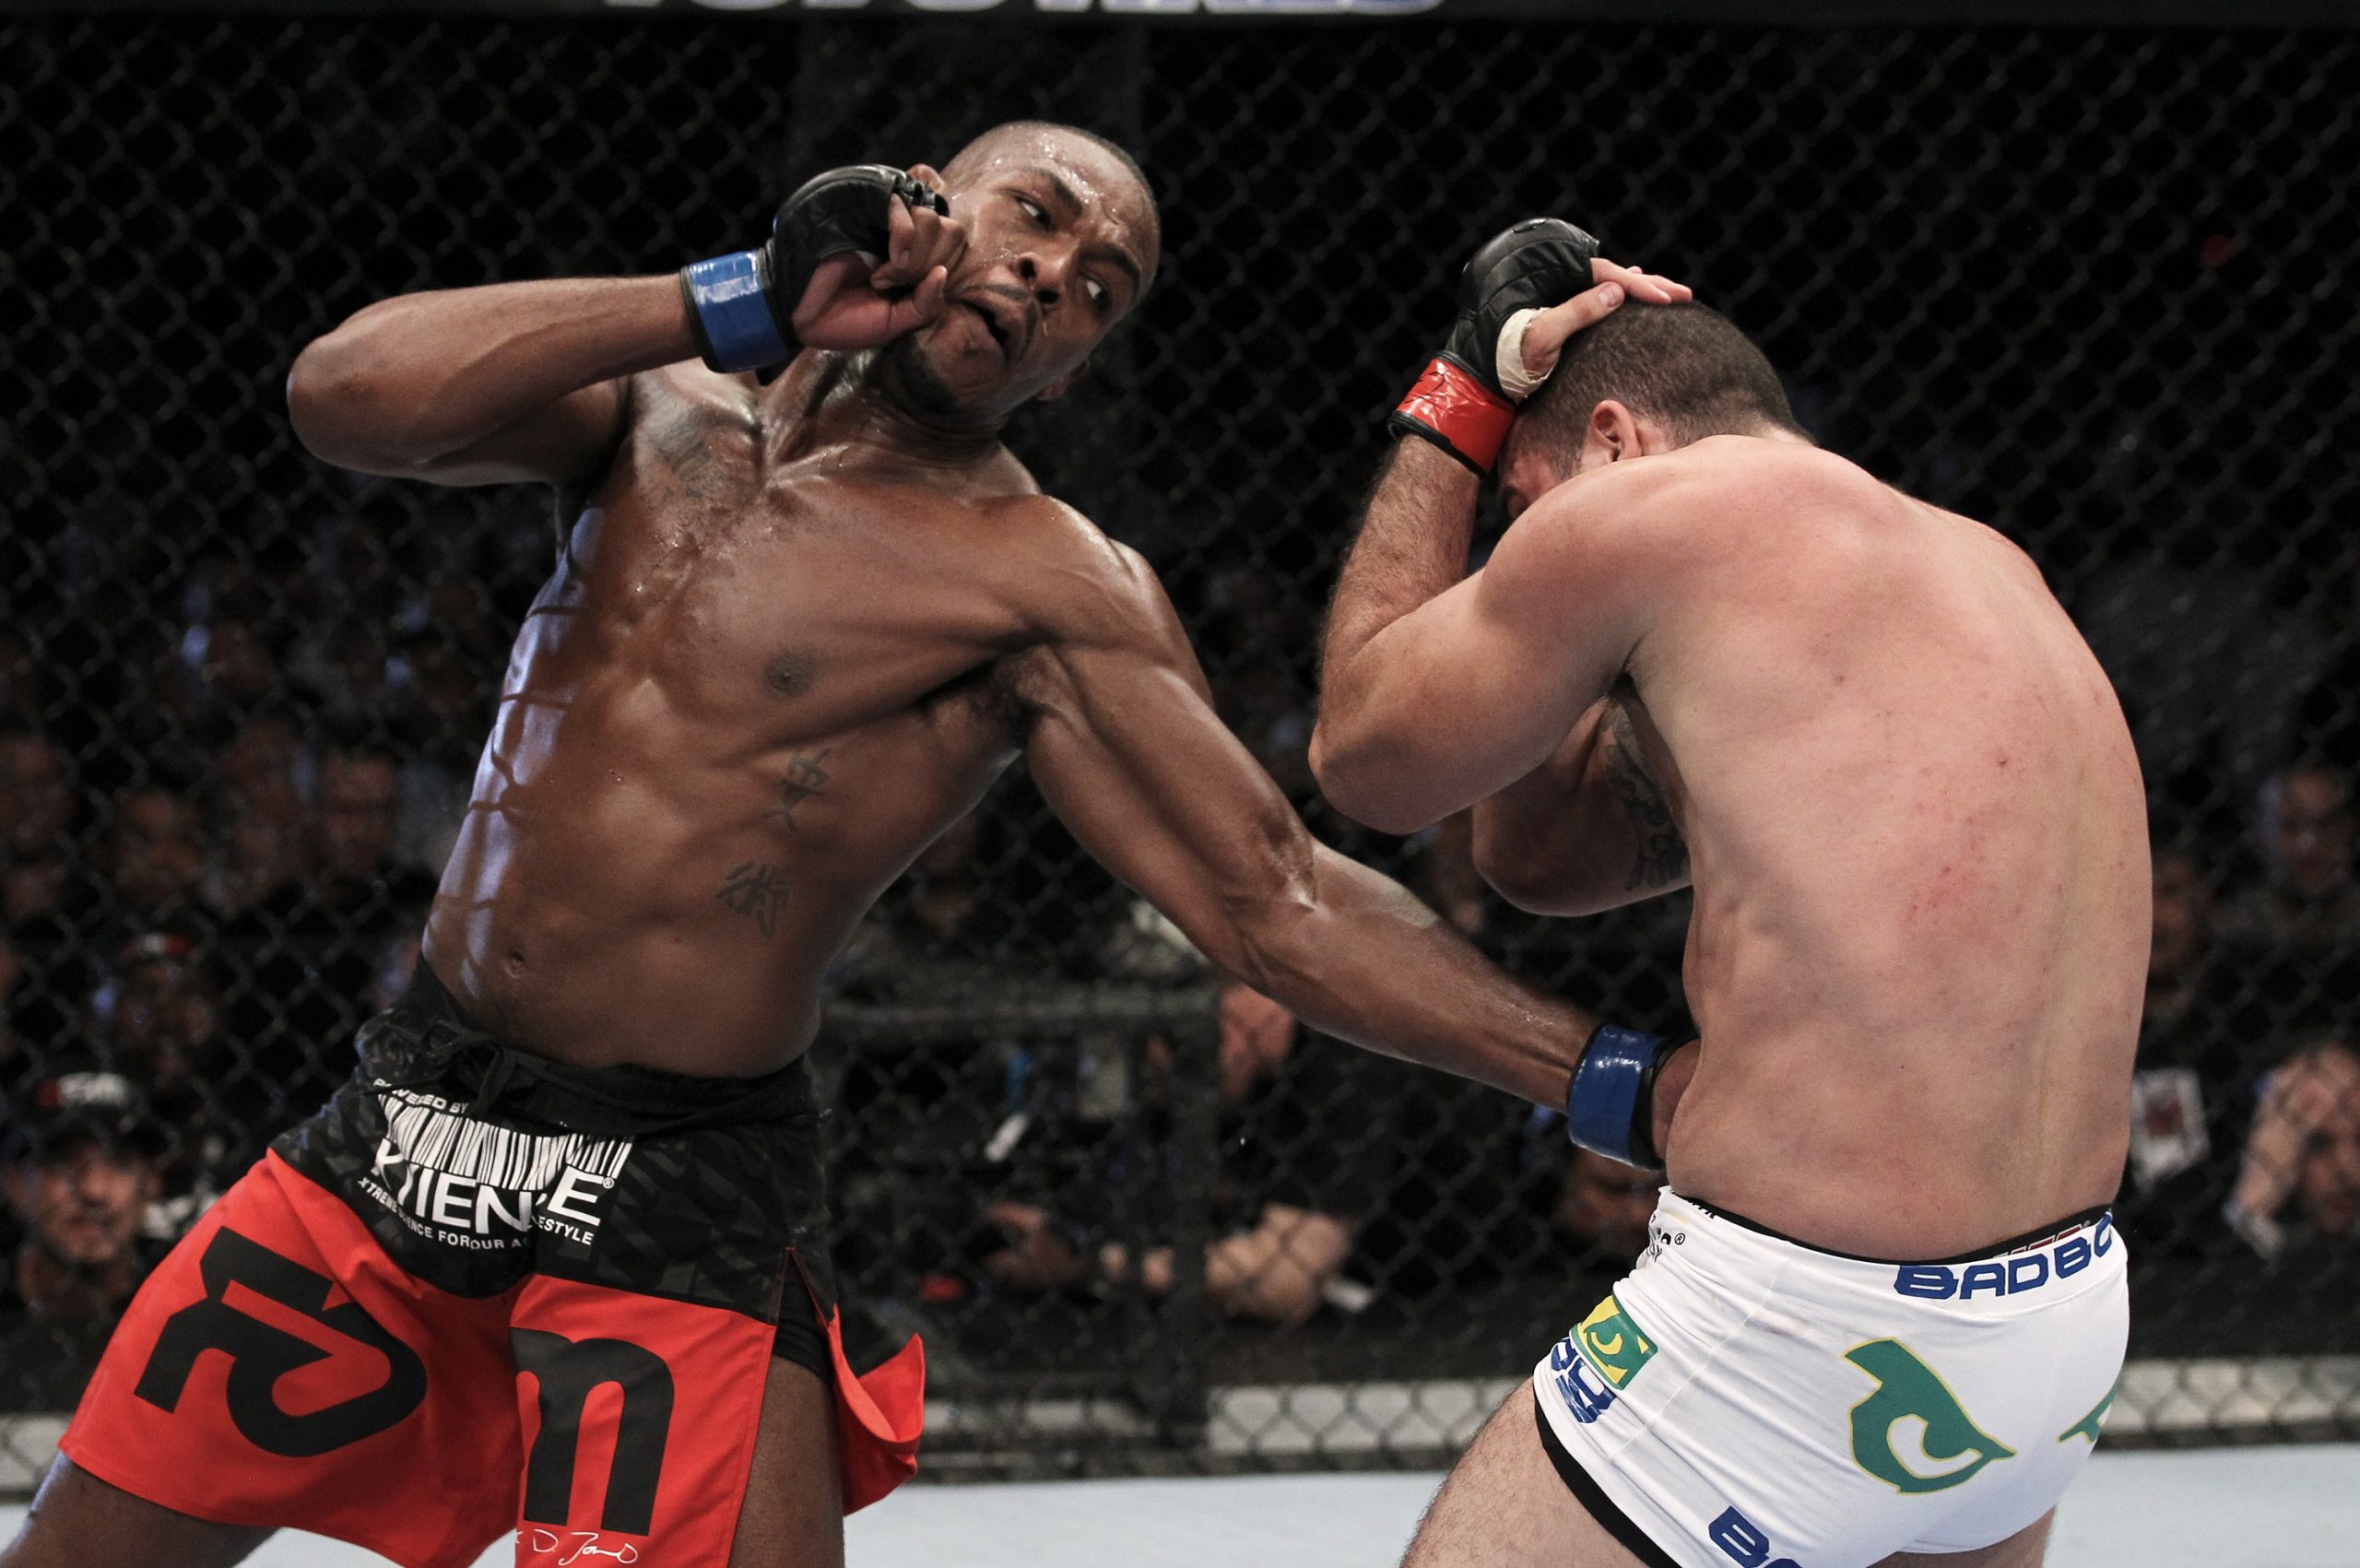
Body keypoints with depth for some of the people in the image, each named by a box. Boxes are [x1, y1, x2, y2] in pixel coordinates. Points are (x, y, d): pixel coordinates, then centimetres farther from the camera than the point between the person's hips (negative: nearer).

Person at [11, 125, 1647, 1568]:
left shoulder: (1042, 587, -7)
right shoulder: (666, 406, 7)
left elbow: (1277, 901, -12)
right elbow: (348, 395, -11)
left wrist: (1603, 1075, -23)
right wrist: (742, 303, -13)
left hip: (682, 1205, -4)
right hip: (407, 1122, 4)